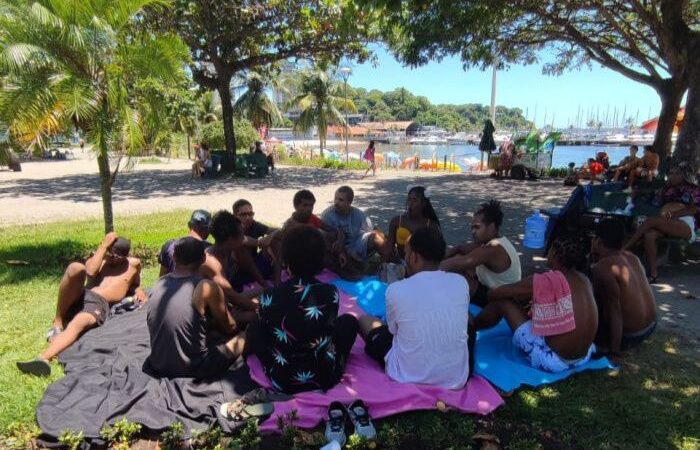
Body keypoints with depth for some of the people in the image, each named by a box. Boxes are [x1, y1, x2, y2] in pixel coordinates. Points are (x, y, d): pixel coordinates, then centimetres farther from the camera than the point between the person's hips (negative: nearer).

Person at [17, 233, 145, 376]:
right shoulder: (98, 260, 22)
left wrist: (139, 291, 11)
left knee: (76, 324, -37)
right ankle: (58, 323, -19)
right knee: (76, 267, -28)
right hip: (79, 297, 3)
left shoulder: (133, 264, 21)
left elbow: (135, 284, 35)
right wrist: (104, 245, 2)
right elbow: (90, 272, -2)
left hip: (99, 305, -2)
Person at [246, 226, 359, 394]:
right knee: (349, 320, 21)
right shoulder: (331, 293, -14)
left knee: (254, 328, 21)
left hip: (283, 381, 1)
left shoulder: (269, 297, -17)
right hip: (327, 377, 0)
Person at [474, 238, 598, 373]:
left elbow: (493, 293, -8)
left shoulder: (545, 281, -18)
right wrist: (534, 303, 19)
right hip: (584, 357, 7)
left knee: (502, 301, 1)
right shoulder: (584, 280, 0)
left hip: (554, 359, -7)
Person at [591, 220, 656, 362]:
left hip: (629, 336, -8)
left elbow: (614, 310, -27)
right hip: (650, 326, 8)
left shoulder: (602, 268, -24)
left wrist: (614, 352, -22)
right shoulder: (632, 257, 3)